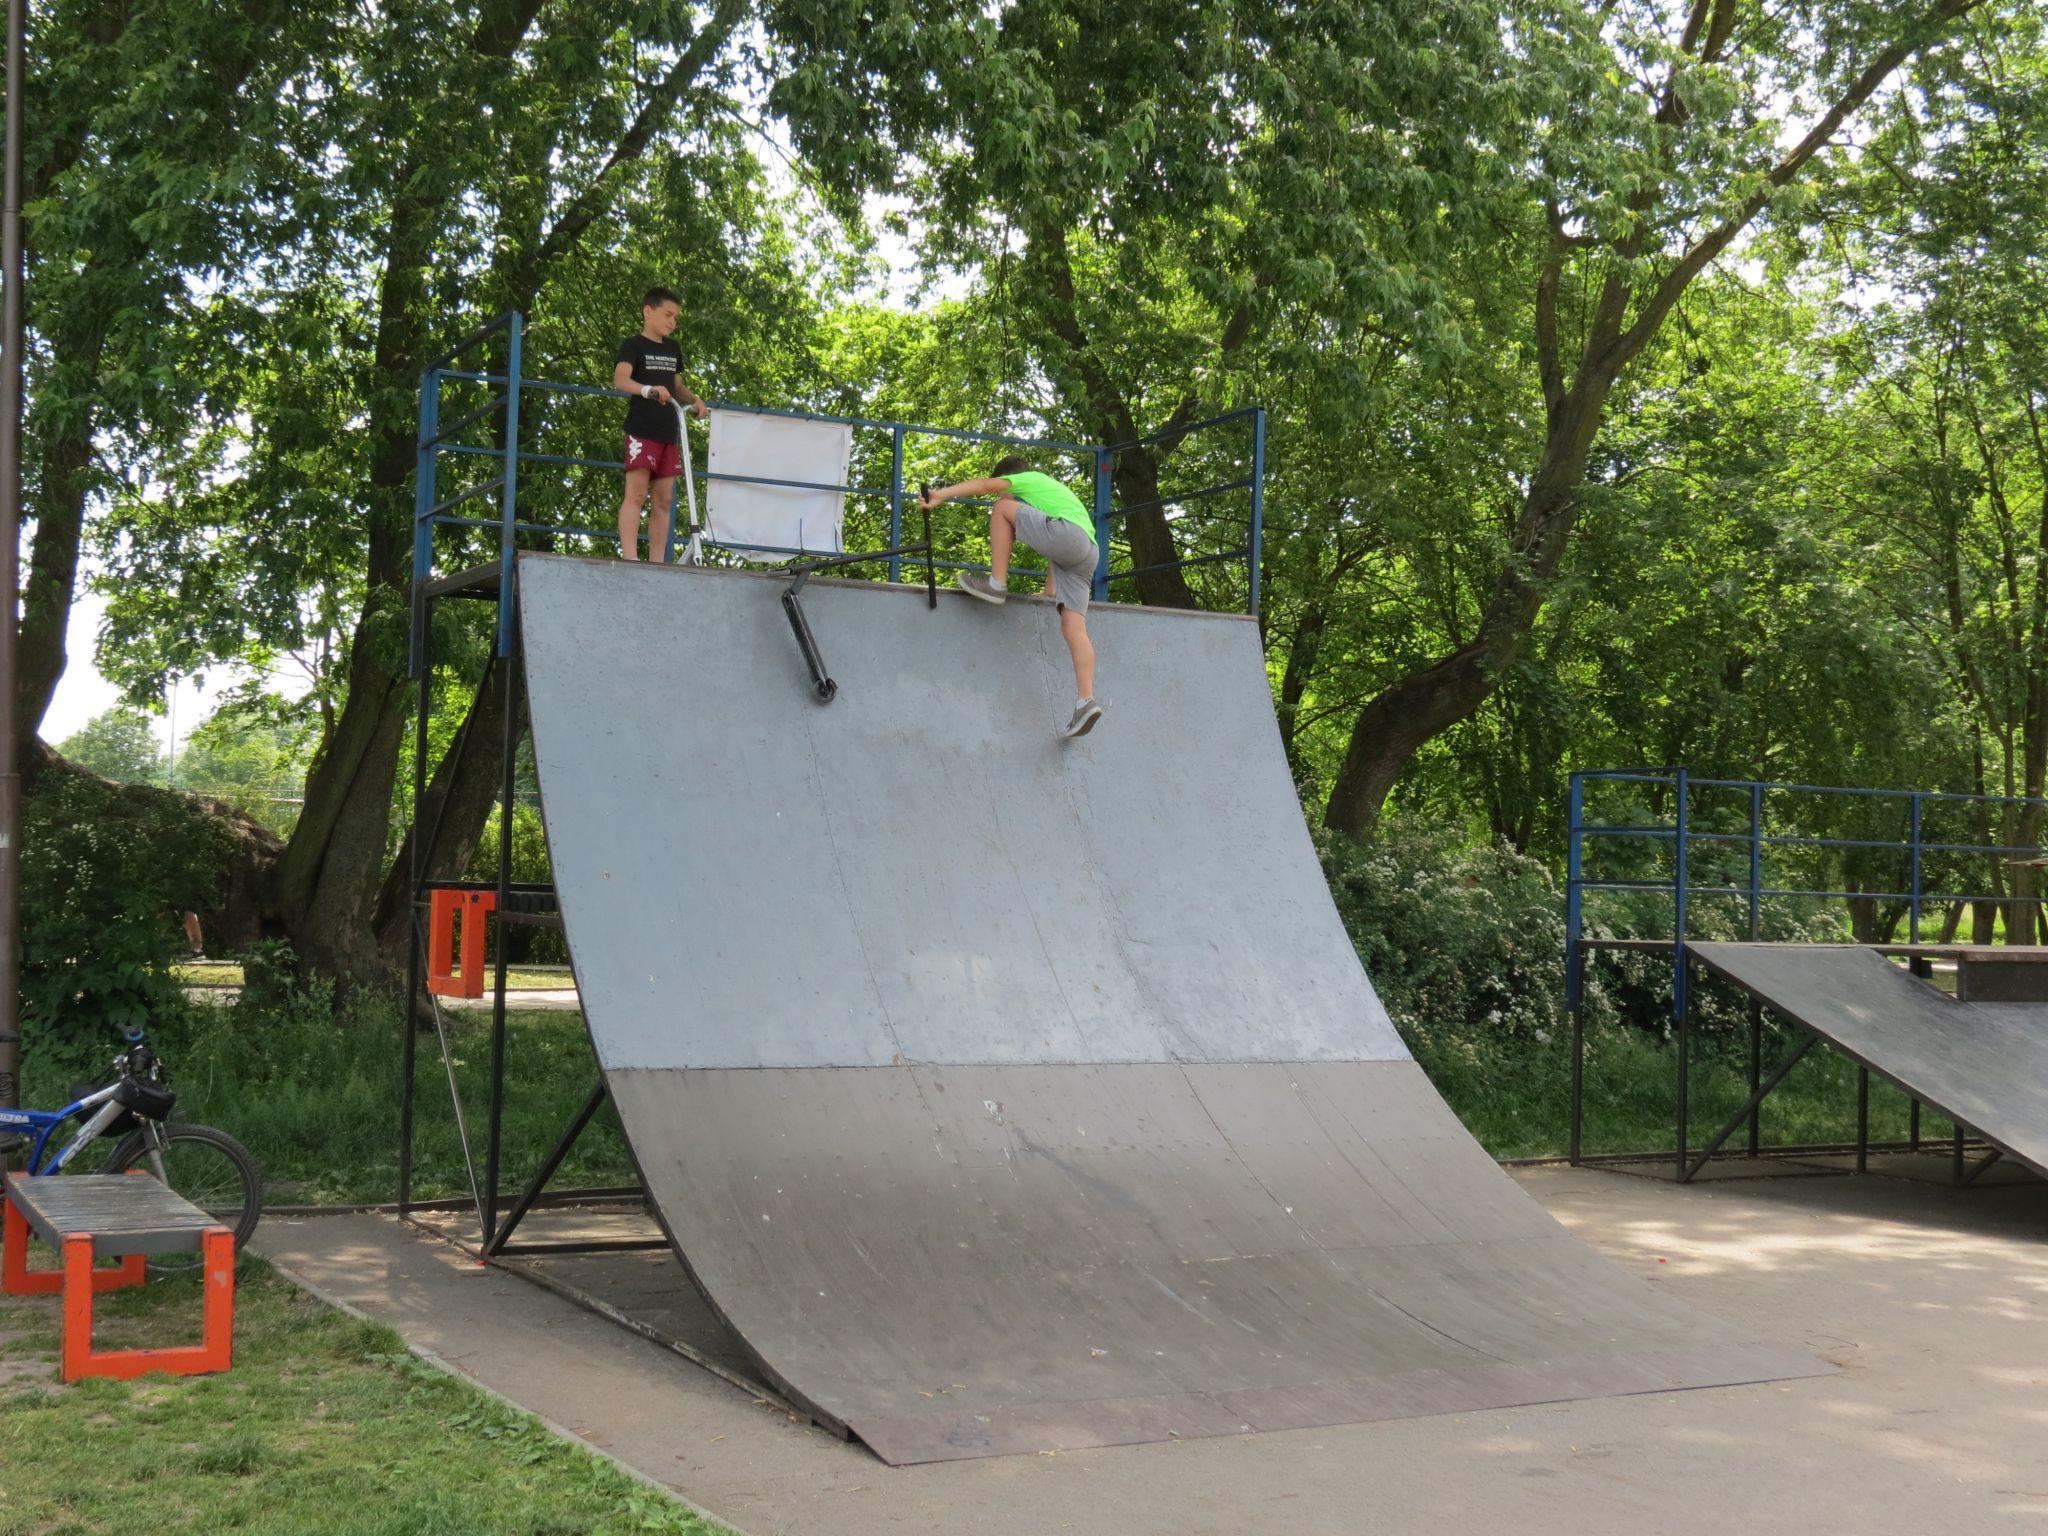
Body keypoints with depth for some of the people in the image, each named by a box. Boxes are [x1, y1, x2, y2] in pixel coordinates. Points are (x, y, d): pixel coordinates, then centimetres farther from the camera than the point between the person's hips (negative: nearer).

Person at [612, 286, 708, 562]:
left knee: (663, 500, 4)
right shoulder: (633, 345, -3)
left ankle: (657, 564, 5)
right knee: (637, 493, -14)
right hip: (641, 428, -7)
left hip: (669, 432, 7)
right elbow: (620, 380, -19)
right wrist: (648, 389, -37)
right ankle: (629, 557, -20)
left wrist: (694, 400, 7)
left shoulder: (673, 349, 18)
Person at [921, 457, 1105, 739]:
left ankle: (997, 583, -4)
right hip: (1088, 554, 8)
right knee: (1073, 628, -1)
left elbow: (986, 485, 1)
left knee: (1002, 509, 6)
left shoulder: (1026, 479, 19)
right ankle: (1086, 701, -14)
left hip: (1068, 533, -8)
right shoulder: (1052, 488, 43)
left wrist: (941, 494, -10)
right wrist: (1050, 590, 35)